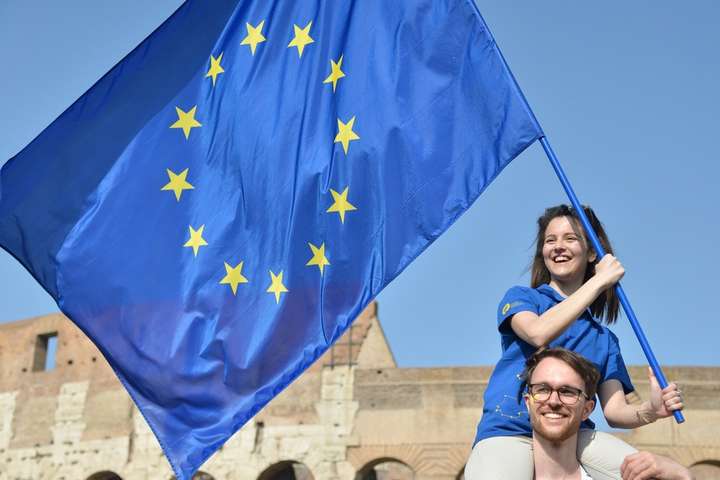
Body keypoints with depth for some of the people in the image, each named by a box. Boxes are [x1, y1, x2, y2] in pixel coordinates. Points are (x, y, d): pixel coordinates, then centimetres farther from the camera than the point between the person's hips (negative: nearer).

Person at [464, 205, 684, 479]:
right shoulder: (520, 298, 12)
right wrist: (599, 281, -6)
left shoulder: (604, 338, 20)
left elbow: (615, 410, 8)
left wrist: (649, 411, -15)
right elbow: (539, 333, -12)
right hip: (508, 431, -3)